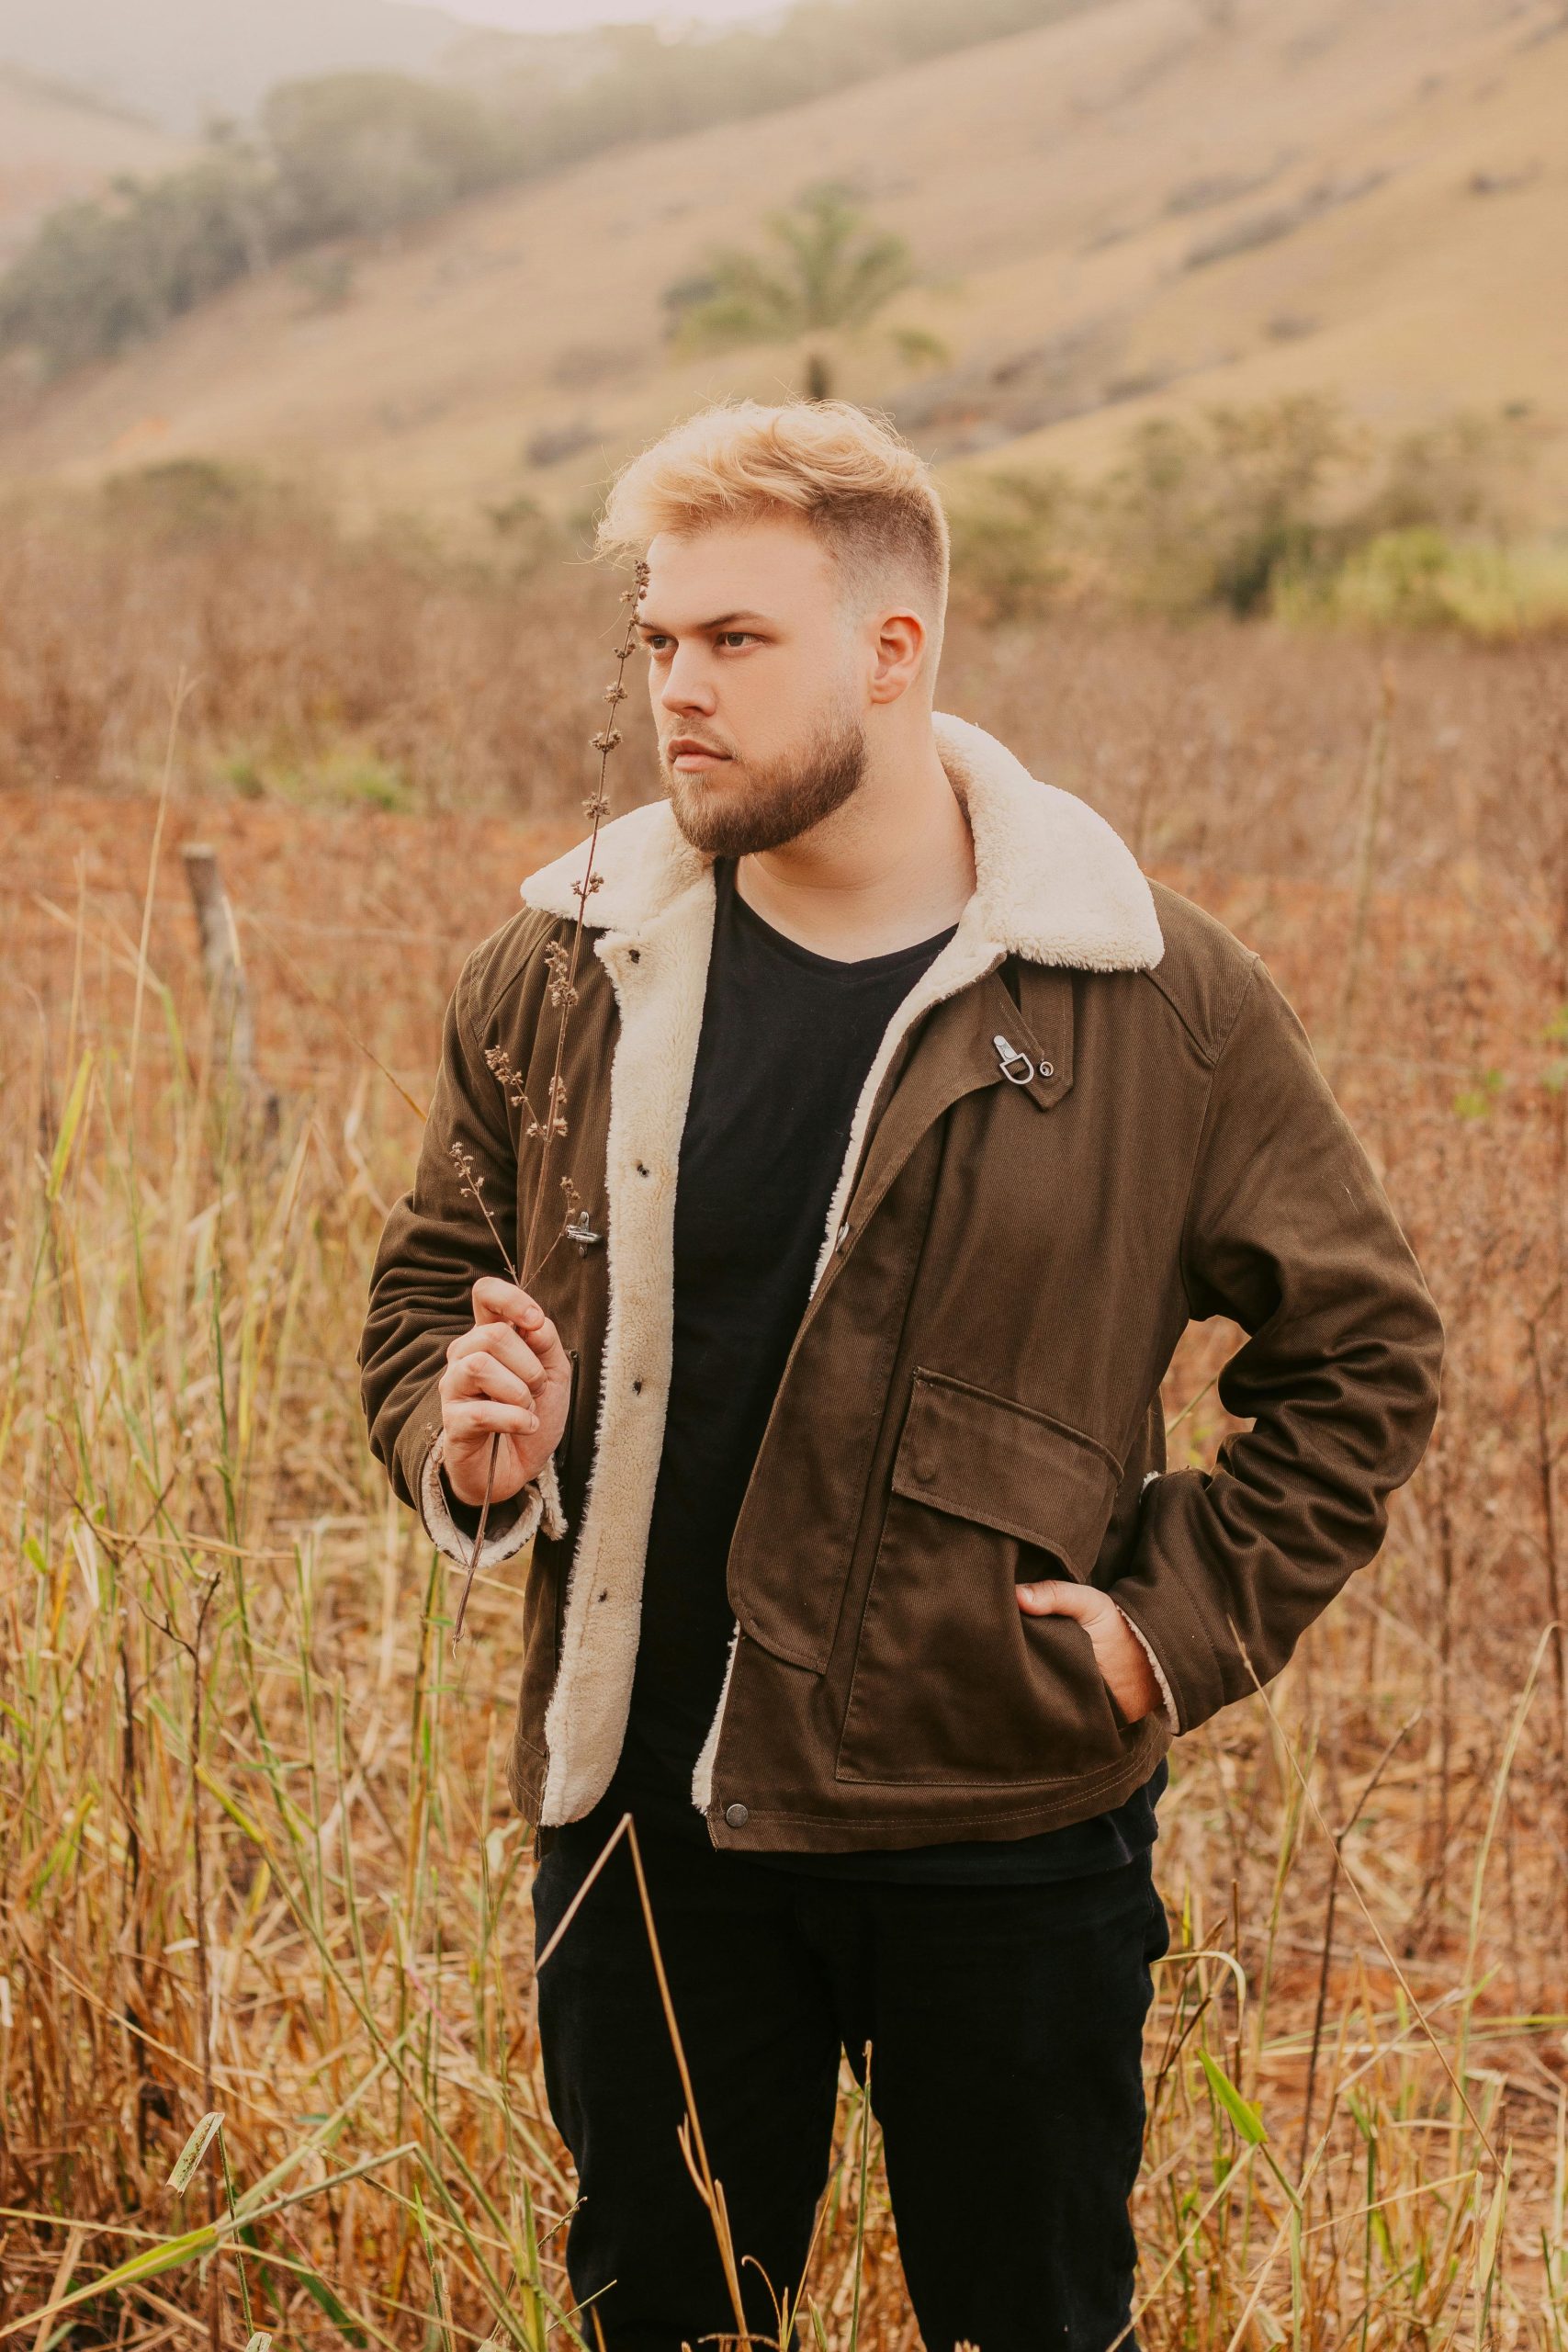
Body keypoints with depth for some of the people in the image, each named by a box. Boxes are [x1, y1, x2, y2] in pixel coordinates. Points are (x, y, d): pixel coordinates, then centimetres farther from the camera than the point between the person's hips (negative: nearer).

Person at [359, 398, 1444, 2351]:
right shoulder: (566, 968, 0)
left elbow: (1359, 1351, 2)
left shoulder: (1154, 999, -8)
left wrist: (1186, 1622, -6)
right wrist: (471, 1441, -8)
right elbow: (425, 1286, 13)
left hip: (1002, 1826, -2)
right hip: (641, 1816, 3)